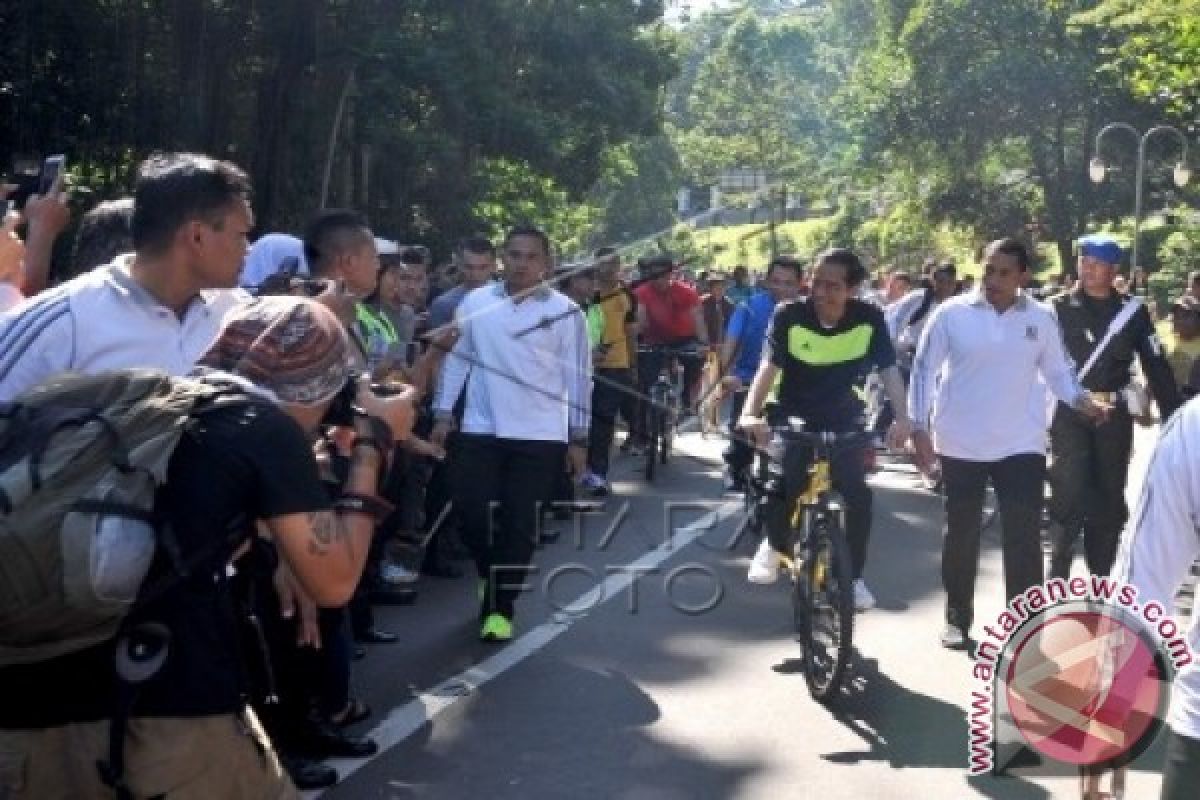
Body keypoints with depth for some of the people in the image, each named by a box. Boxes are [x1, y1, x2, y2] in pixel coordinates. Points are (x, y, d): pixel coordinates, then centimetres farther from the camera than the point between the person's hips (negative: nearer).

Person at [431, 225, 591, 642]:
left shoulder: (565, 312, -2)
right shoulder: (476, 302, 3)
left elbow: (578, 377, 1)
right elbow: (456, 358, 9)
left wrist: (579, 438, 0)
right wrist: (442, 413, 3)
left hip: (540, 436, -1)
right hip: (481, 430, 2)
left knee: (520, 523, 1)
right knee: (471, 510, 0)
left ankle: (500, 605, 15)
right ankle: (492, 577, 30)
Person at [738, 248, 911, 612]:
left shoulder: (870, 319, -16)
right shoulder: (789, 316, -20)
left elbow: (889, 371, -14)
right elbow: (769, 367, -28)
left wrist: (901, 417, -29)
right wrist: (750, 413, -43)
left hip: (844, 423, 1)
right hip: (794, 420, -1)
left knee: (859, 496, -13)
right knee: (783, 488, -16)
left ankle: (854, 577, 8)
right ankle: (775, 545, 17)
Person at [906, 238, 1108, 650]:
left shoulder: (1042, 318, 1)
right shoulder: (951, 313, -6)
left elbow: (1058, 370, 9)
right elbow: (924, 370, -3)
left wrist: (1081, 400, -10)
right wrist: (919, 427, -8)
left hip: (1021, 445, 1)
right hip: (960, 445, -1)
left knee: (1024, 537, -2)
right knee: (961, 534, 12)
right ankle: (957, 618, 26)